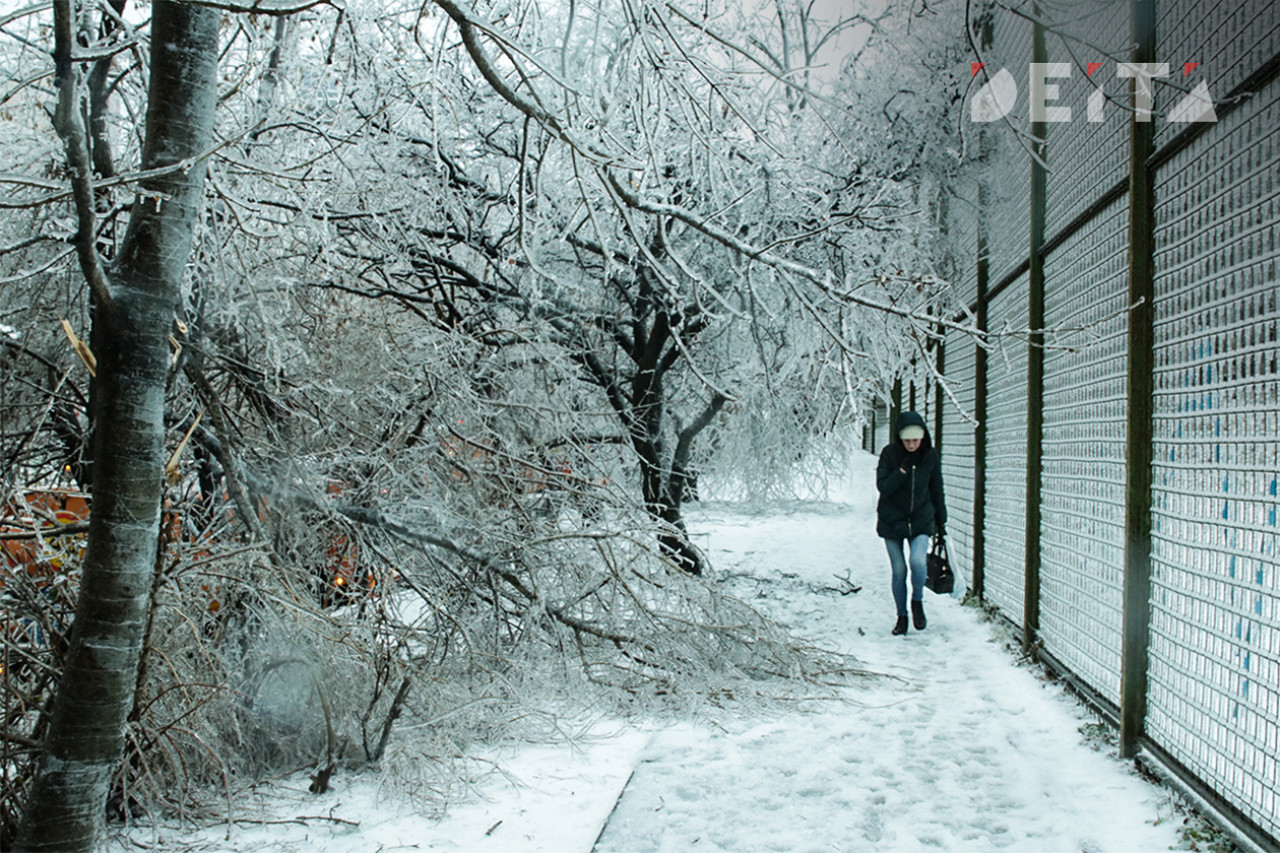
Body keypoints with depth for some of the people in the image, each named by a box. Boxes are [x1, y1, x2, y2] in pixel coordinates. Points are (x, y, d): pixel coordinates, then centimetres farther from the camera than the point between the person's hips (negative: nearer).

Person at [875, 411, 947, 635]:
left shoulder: (931, 456, -2)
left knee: (917, 561, -21)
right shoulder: (890, 453, -9)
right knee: (899, 570, 3)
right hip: (892, 521, 0)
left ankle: (917, 601, 7)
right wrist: (904, 469, -25)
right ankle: (902, 616, 22)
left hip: (921, 520, 0)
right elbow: (882, 486, -14)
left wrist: (941, 521, 13)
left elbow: (937, 491, 9)